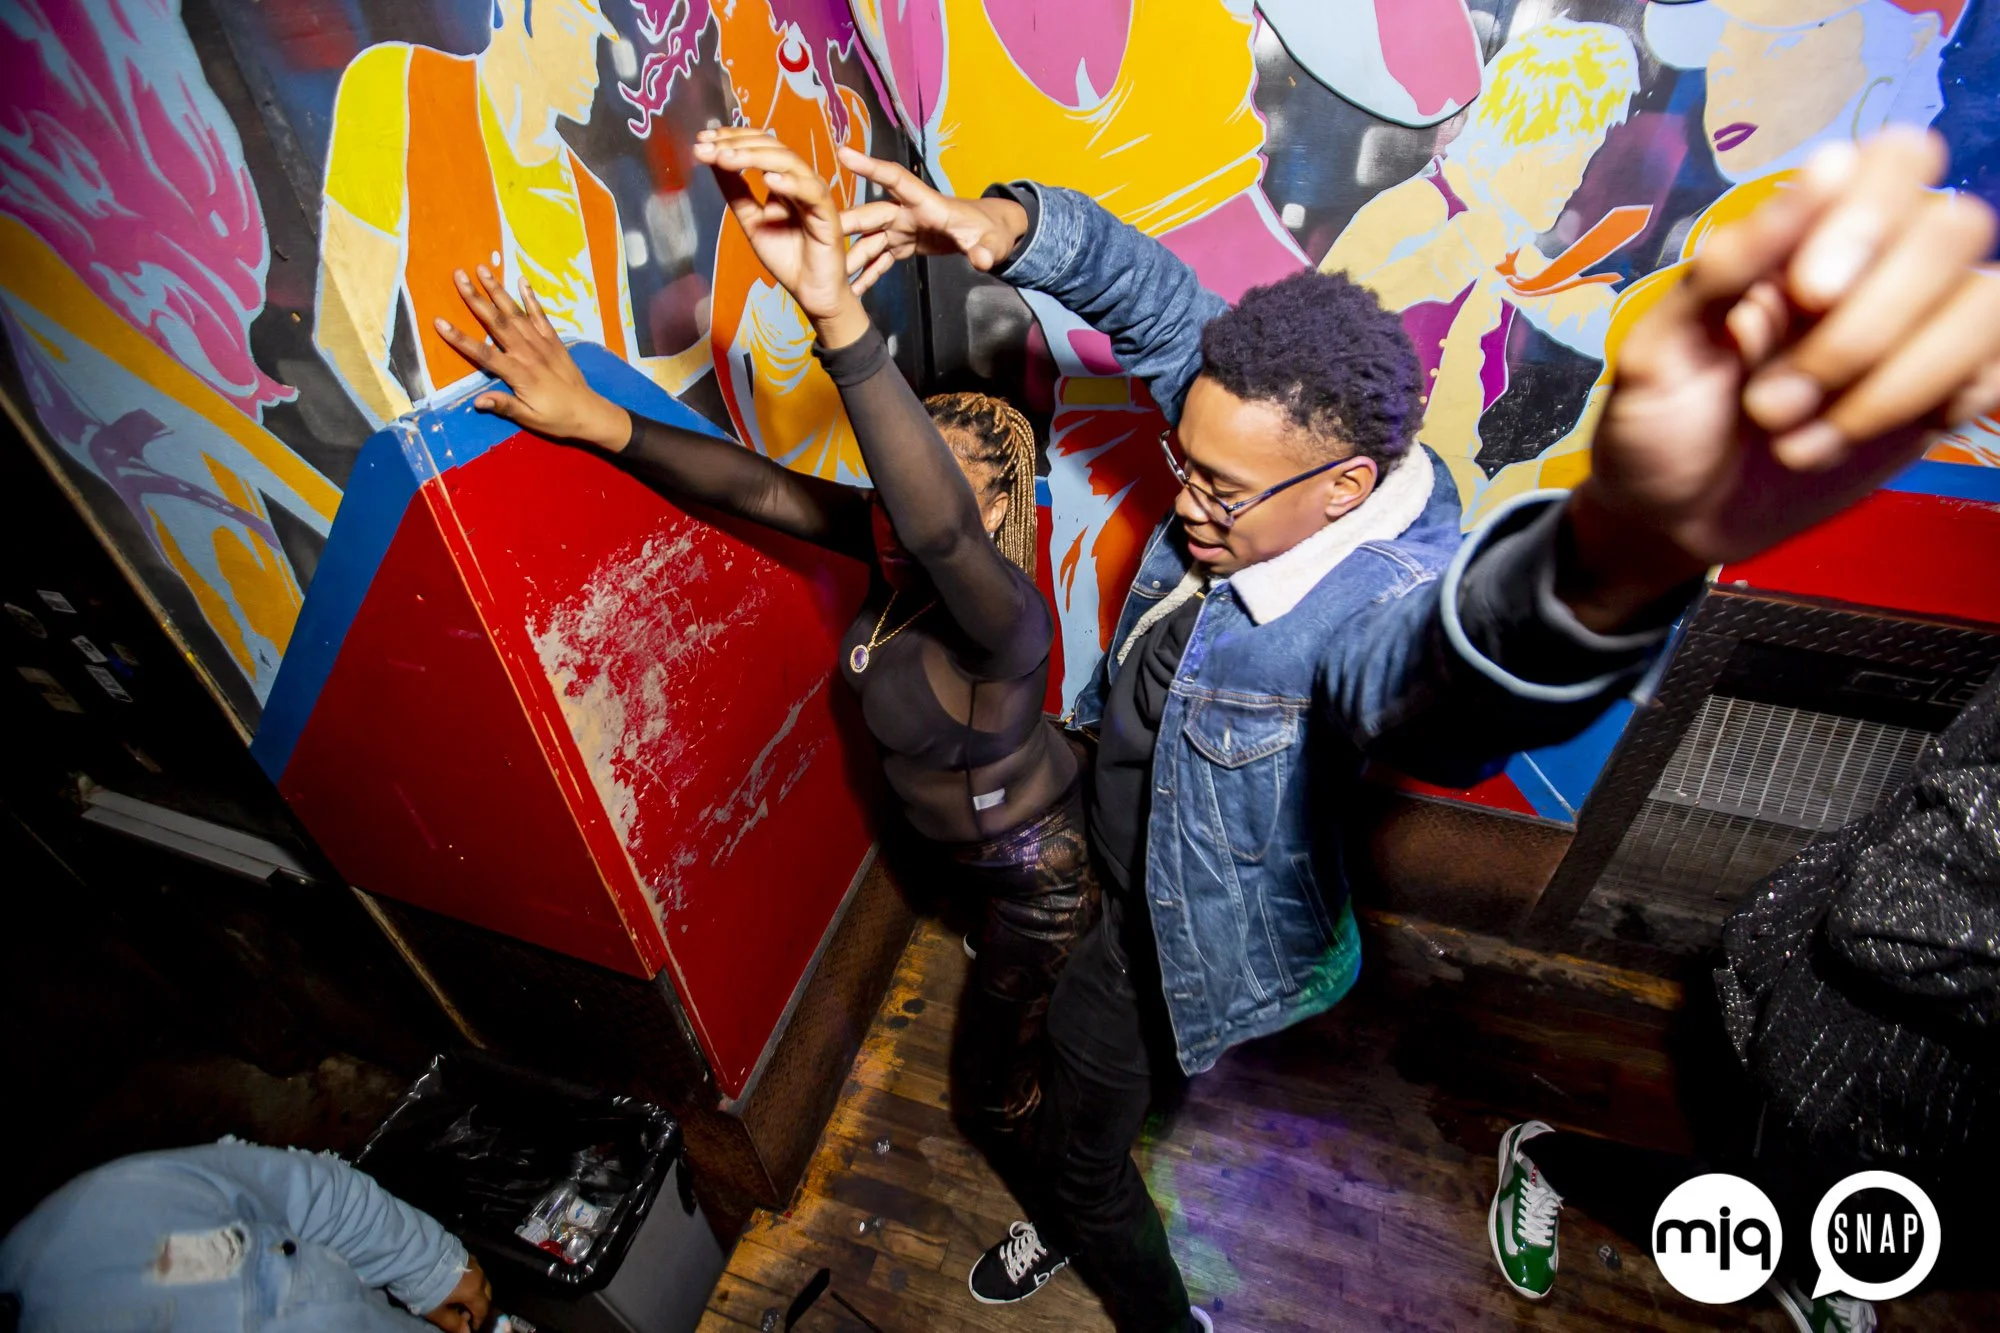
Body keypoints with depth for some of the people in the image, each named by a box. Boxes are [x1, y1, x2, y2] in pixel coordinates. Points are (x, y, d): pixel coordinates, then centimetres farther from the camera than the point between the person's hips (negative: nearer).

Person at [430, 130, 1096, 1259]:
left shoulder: (1004, 618, -41)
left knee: (995, 1092, 16)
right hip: (981, 841, 7)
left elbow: (936, 518, -62)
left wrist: (838, 312, -74)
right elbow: (760, 487, -26)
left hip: (1043, 873, -7)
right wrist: (599, 422, -38)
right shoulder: (895, 547, -19)